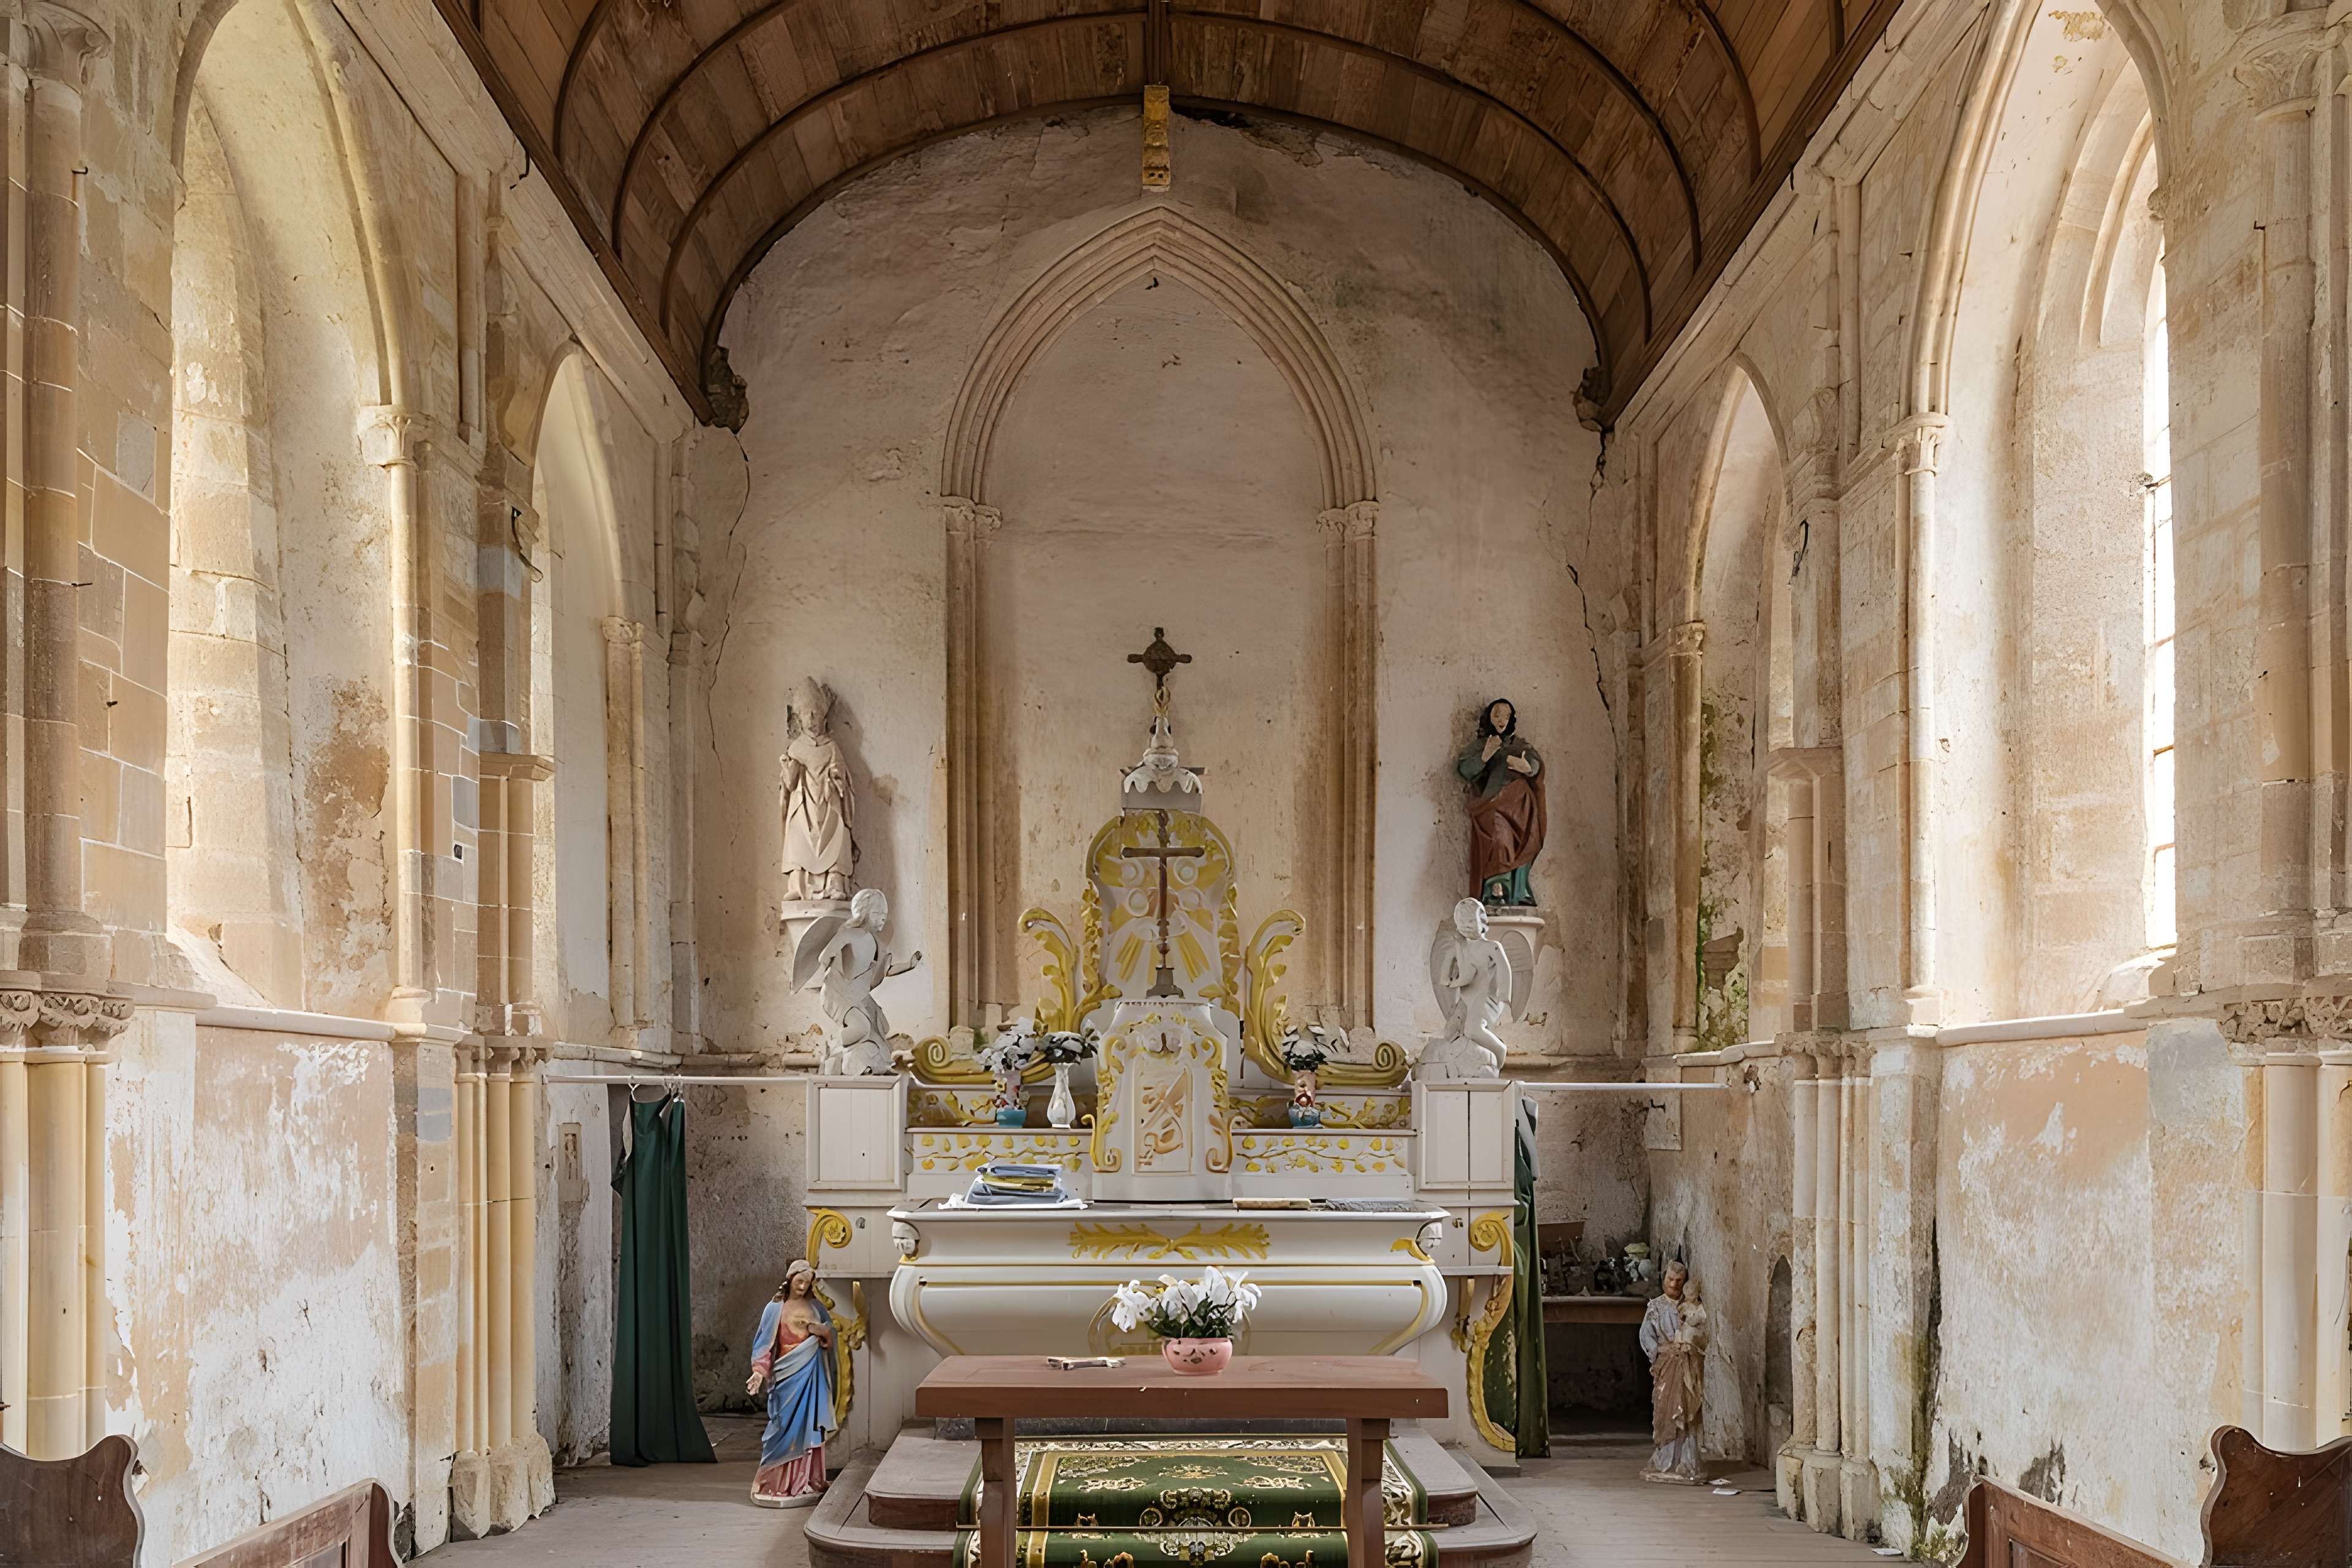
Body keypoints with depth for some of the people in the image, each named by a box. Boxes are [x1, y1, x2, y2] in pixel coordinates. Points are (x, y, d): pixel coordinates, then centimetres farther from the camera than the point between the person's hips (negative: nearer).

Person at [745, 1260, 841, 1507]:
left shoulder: (815, 1307, 9)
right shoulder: (775, 1309, 1)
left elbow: (831, 1337, 12)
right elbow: (766, 1343, -1)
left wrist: (820, 1331, -10)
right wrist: (759, 1372, -12)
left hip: (811, 1375, 2)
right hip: (787, 1373, -2)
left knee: (808, 1428, 2)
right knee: (786, 1428, -3)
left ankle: (806, 1482, 8)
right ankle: (781, 1484, 4)